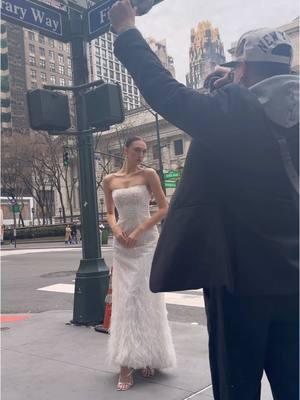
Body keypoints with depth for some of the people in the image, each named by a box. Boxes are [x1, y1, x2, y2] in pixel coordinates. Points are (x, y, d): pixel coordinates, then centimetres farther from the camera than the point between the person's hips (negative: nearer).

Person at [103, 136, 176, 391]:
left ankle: (147, 357, 18)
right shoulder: (109, 181, 7)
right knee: (124, 300, 3)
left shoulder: (148, 175, -2)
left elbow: (164, 208, -5)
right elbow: (110, 213, 14)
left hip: (146, 243, -2)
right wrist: (115, 229, -8)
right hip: (122, 246, 3)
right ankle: (126, 364, 11)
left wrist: (139, 231, -13)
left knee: (145, 299, 2)